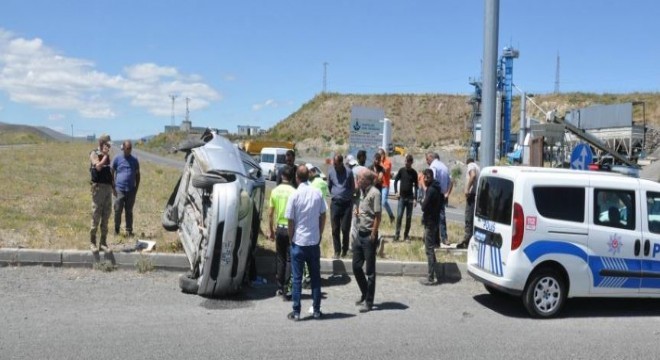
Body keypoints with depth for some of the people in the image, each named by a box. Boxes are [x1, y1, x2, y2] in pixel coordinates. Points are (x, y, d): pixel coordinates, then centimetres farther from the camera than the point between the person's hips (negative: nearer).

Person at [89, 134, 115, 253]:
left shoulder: (106, 156, 16)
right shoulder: (94, 154, -5)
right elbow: (98, 167, -23)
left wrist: (113, 187, 19)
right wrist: (105, 155, -14)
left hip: (108, 187, 7)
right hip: (98, 187, -7)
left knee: (106, 217, 7)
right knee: (96, 217, -3)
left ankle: (103, 243, 12)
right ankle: (92, 242, 7)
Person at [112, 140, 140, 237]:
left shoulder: (134, 160, 9)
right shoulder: (117, 159, 4)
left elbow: (137, 175, 15)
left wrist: (136, 187, 6)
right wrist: (113, 186, 0)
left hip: (131, 190, 2)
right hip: (119, 189, -2)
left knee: (129, 211, 6)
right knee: (118, 210, -2)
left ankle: (129, 231, 11)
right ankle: (116, 230, 11)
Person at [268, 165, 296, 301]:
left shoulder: (275, 191, 2)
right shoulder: (293, 192, -13)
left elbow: (270, 214, 5)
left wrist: (270, 230, 14)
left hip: (279, 228, 5)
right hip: (290, 228, -4)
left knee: (280, 259, 15)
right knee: (289, 259, 1)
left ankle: (280, 288, 22)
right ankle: (286, 290, -1)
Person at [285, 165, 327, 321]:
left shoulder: (294, 195, -12)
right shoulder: (317, 193, -3)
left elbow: (290, 221, -9)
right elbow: (323, 216, 3)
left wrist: (291, 238, 5)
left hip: (299, 242, -3)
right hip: (314, 241, 3)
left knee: (297, 278, 5)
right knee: (315, 277, 12)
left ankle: (296, 312, 9)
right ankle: (316, 310, 18)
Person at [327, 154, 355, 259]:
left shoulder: (348, 172, -4)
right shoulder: (331, 172, 4)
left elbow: (352, 187, 7)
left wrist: (349, 198, 8)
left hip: (346, 203, -2)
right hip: (335, 203, 2)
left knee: (345, 229, 0)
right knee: (335, 229, 2)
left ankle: (344, 250, 17)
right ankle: (337, 251, 10)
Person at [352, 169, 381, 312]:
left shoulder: (374, 193, -13)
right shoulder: (361, 191, 10)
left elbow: (377, 216, -14)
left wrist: (373, 235, -16)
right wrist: (356, 211, 1)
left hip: (368, 235, -8)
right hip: (358, 234, 8)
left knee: (370, 271, 2)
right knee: (356, 267, 13)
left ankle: (369, 302, 11)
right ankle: (364, 294, 32)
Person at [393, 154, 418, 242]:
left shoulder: (414, 172, 1)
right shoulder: (401, 170, 0)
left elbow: (415, 186, 3)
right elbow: (396, 181, 9)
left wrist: (415, 198, -4)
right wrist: (396, 191, -4)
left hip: (410, 197, 1)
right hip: (402, 196, -1)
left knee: (409, 217, 3)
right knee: (399, 216, -8)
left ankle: (406, 235, 10)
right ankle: (397, 234, -5)